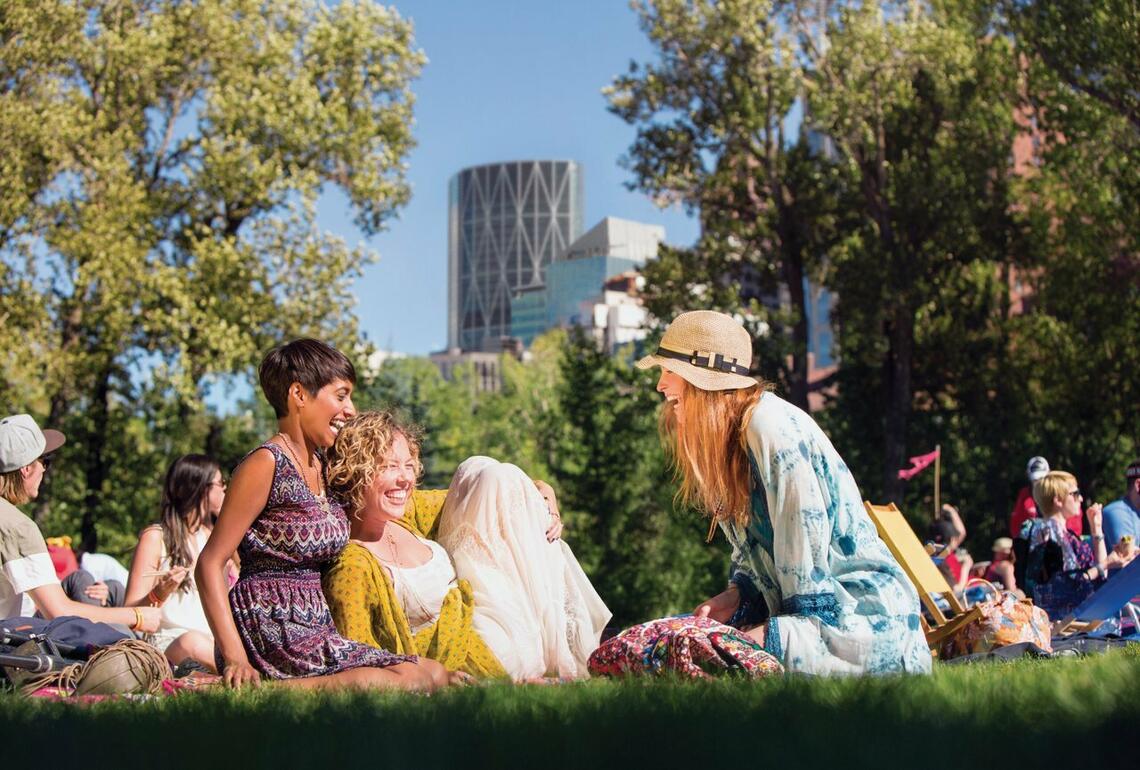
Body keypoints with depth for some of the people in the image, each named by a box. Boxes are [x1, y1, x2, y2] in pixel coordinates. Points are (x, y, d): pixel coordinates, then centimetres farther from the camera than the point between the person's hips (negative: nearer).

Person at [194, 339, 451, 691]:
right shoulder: (266, 464, -9)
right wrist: (234, 657, -22)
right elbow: (210, 563, -13)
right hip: (271, 628, -9)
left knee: (435, 674, -5)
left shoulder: (322, 467, 17)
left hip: (316, 628, 9)